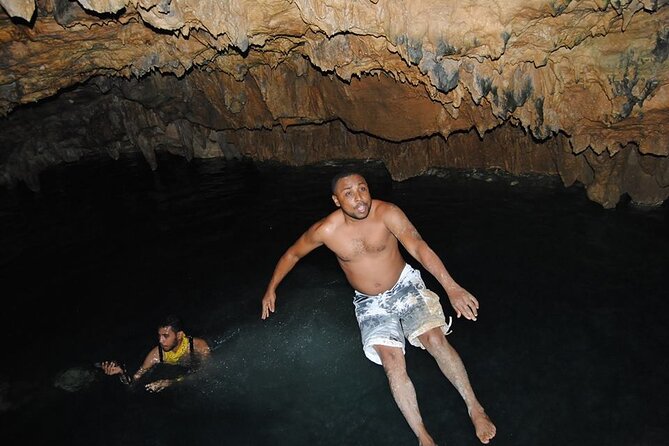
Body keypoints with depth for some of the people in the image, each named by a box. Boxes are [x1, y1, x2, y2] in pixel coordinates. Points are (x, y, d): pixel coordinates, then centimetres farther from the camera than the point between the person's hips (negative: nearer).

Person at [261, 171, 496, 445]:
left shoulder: (387, 213, -20)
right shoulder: (326, 230, -15)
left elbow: (418, 247, -31)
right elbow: (292, 254, 2)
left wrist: (451, 287, -42)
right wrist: (271, 289, 6)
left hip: (405, 286, 0)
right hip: (370, 303, 1)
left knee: (435, 339, -21)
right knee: (391, 360, -19)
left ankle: (474, 407, -3)